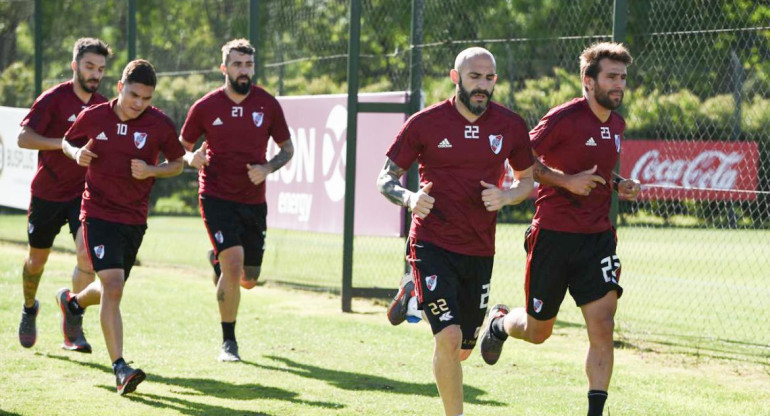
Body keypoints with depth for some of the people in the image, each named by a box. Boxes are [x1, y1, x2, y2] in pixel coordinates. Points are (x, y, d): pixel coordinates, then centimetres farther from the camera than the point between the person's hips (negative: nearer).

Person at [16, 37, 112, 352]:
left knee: (87, 253, -19)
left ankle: (74, 328, -10)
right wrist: (65, 144, -26)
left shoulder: (104, 106, 5)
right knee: (37, 259, 13)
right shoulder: (54, 99, -9)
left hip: (84, 193, 2)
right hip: (47, 193, -2)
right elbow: (23, 137, -16)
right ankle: (29, 309, 43)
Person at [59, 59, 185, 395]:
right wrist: (77, 153, -10)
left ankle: (72, 301, 52)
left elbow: (178, 163, 7)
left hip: (134, 219, 3)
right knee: (112, 287, -18)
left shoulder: (160, 124, -6)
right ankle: (120, 369, -19)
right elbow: (67, 141, 12)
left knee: (110, 290, 17)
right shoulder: (93, 117, -6)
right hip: (98, 213, -3)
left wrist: (151, 170, -13)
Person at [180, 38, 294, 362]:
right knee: (233, 263, -20)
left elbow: (287, 148, 9)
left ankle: (218, 262, 45)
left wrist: (267, 169, -11)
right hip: (217, 198, -3)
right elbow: (182, 147, 7)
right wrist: (192, 159, -16)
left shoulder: (268, 104, -1)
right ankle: (228, 342, -4)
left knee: (248, 280, 7)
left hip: (253, 200, 3)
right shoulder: (205, 107, -5)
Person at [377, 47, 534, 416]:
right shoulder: (425, 123, -5)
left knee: (462, 349, 13)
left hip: (480, 250, 4)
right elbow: (386, 178, 2)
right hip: (432, 244, -4)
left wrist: (504, 197, -8)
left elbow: (527, 181, 15)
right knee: (449, 337, -20)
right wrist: (409, 198, -20)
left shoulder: (511, 126, 3)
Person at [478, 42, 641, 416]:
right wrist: (566, 181, -20)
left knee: (603, 325, -12)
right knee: (537, 331, 9)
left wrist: (618, 186, 7)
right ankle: (500, 321, 44)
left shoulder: (617, 125, 10)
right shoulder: (565, 118, -12)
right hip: (554, 234, -5)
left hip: (597, 237, 5)